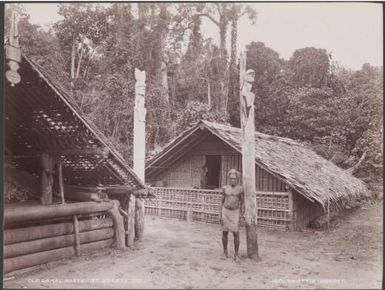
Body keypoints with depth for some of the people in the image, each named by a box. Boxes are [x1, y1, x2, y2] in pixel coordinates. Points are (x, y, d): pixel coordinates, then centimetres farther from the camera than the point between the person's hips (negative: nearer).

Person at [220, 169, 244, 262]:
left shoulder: (240, 188, -5)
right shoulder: (225, 188, 1)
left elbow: (242, 203, -3)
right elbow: (222, 202, 7)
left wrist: (242, 216, -10)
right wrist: (221, 216, 3)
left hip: (235, 213, -2)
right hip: (225, 212, 2)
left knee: (236, 234, -6)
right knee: (224, 233, 6)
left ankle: (236, 254, 7)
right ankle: (225, 252, 23)